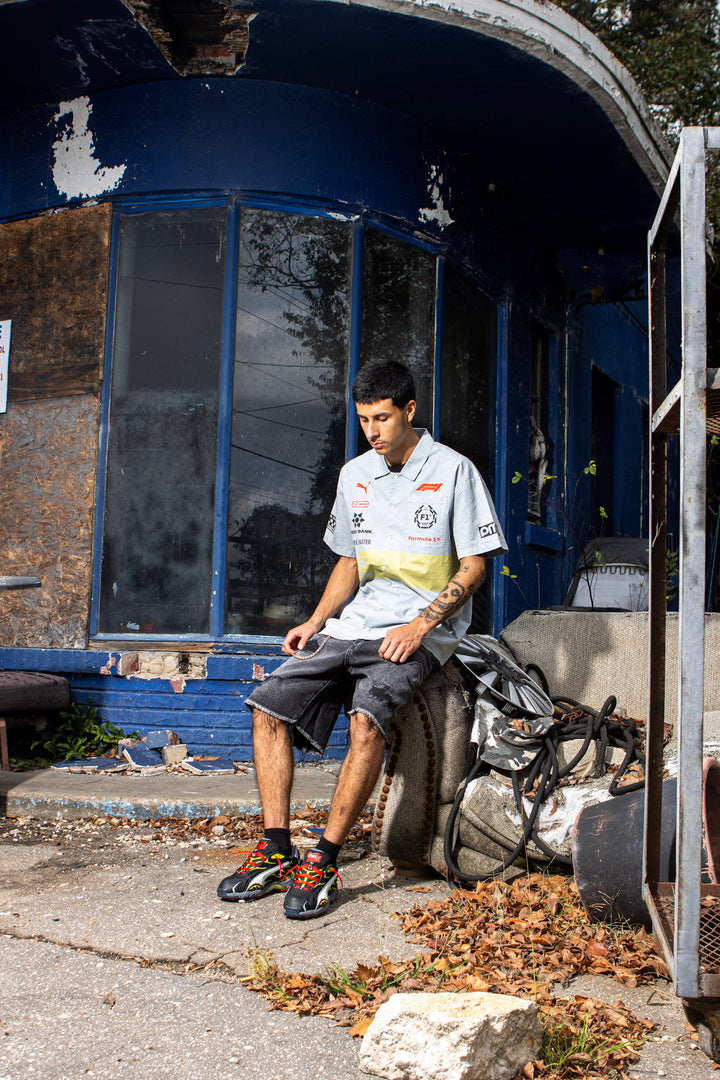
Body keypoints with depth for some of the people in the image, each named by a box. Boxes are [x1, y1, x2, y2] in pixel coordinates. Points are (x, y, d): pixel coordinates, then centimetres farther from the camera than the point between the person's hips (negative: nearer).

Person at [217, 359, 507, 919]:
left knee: (366, 718, -32)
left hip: (424, 630, -6)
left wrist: (420, 625, -16)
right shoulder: (354, 474, 14)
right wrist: (315, 622, 6)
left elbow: (474, 565, -5)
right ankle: (276, 852, -5)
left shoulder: (453, 470, -3)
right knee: (269, 704, -11)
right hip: (354, 623, 6)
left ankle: (324, 862, -21)